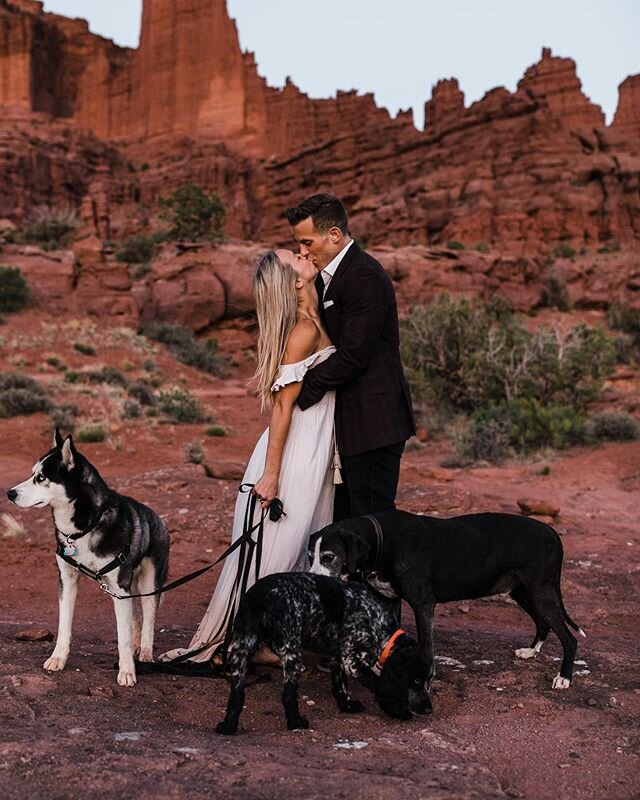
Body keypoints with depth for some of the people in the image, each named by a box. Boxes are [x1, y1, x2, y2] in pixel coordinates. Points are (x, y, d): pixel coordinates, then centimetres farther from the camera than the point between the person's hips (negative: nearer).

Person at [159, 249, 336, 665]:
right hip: (292, 457, -8)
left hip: (314, 455, 8)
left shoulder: (315, 323, 9)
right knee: (276, 548, 0)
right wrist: (270, 475, -20)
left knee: (304, 548, 14)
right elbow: (282, 405, -19)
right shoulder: (304, 330, -18)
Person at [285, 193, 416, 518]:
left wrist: (302, 390, -15)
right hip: (349, 420, 10)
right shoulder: (326, 275, 14)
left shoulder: (365, 277, -17)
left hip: (373, 422, -10)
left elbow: (352, 356, -22)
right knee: (344, 518, 14)